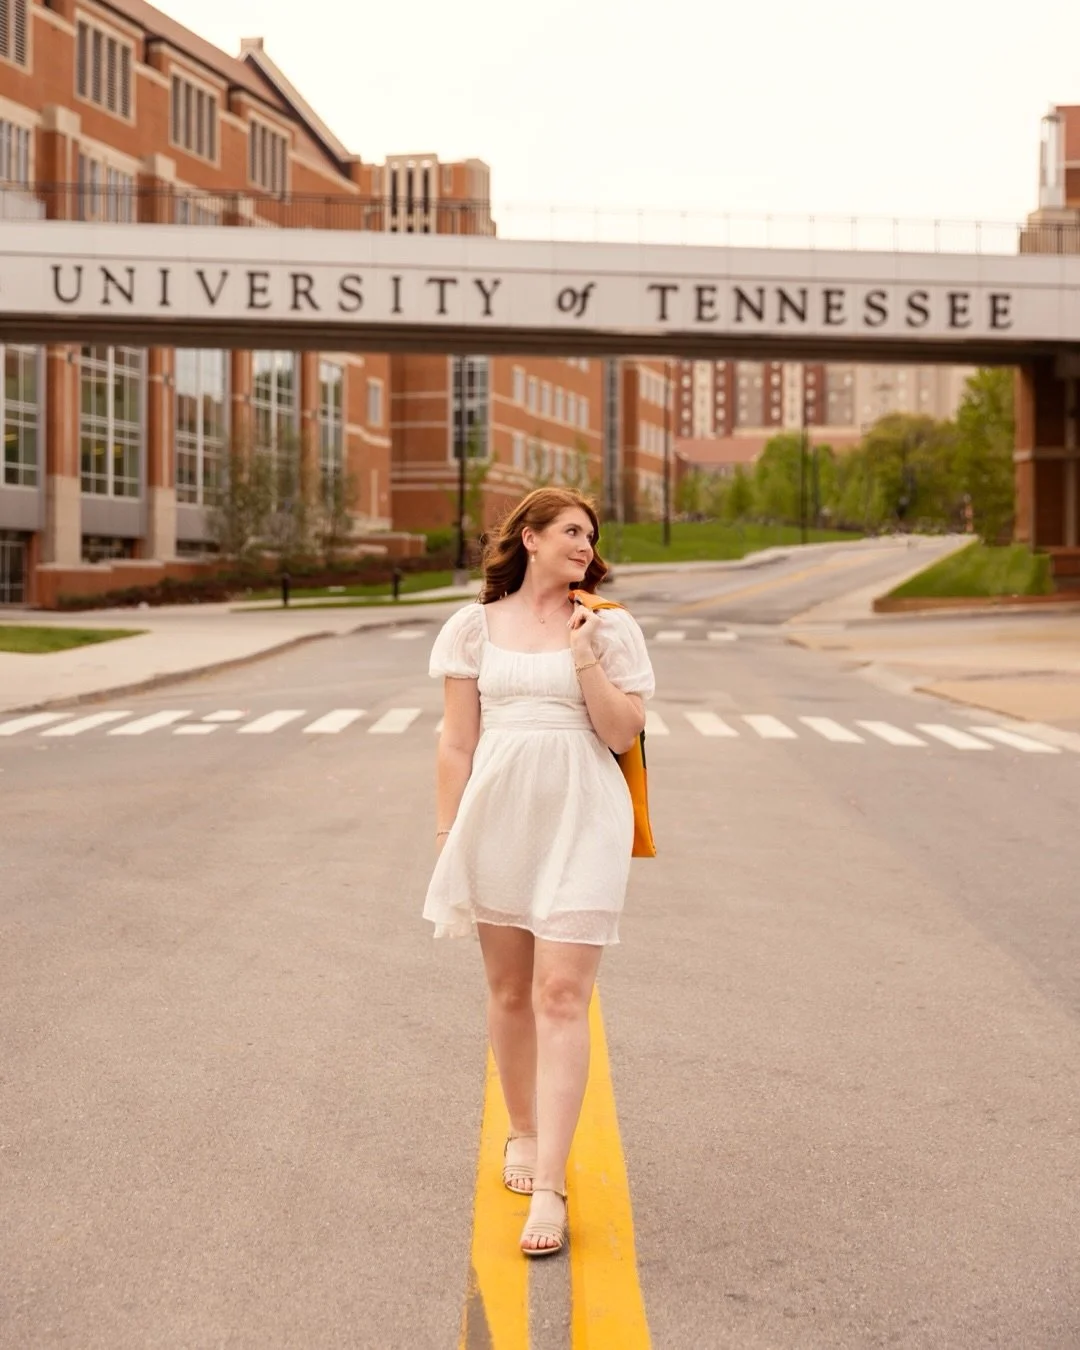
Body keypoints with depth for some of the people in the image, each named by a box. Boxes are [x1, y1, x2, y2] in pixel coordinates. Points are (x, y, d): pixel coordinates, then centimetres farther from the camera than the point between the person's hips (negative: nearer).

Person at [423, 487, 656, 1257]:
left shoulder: (609, 628, 4)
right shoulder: (476, 628, 7)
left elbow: (622, 735, -2)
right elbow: (457, 742, 7)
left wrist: (584, 657, -10)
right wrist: (448, 835, 4)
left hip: (581, 819, -2)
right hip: (497, 812, 2)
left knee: (561, 995, -10)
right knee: (509, 992, 13)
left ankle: (550, 1187, -11)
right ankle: (522, 1131, 35)